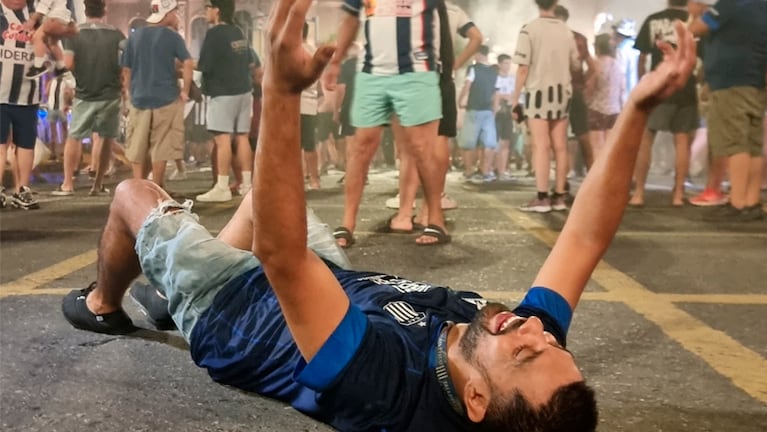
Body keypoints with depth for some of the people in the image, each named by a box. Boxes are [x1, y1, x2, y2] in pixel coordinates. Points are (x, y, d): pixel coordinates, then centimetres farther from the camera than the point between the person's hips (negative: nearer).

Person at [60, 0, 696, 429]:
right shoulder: (530, 365, -29)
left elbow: (280, 256, -54)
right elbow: (587, 238, -25)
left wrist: (282, 89, -63)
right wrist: (638, 110, -33)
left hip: (226, 305, -5)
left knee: (134, 194, 11)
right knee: (267, 188, 25)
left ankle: (103, 305, 43)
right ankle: (160, 285, 51)